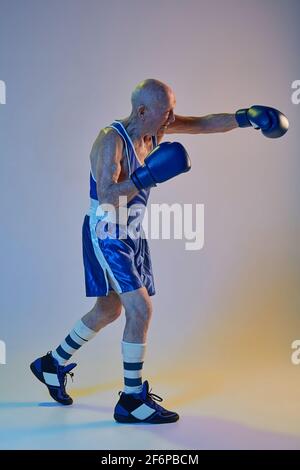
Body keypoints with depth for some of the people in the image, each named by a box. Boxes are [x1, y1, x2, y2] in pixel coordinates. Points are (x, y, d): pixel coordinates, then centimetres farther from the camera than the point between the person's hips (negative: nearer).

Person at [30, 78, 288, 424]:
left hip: (132, 235, 9)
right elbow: (106, 196, -30)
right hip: (106, 236, -9)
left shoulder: (156, 128, 0)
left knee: (109, 310, 17)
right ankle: (132, 401, 0)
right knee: (141, 309, -14)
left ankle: (53, 364, 37)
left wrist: (244, 118, -14)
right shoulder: (111, 139, -22)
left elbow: (204, 124, -1)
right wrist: (148, 176, -38)